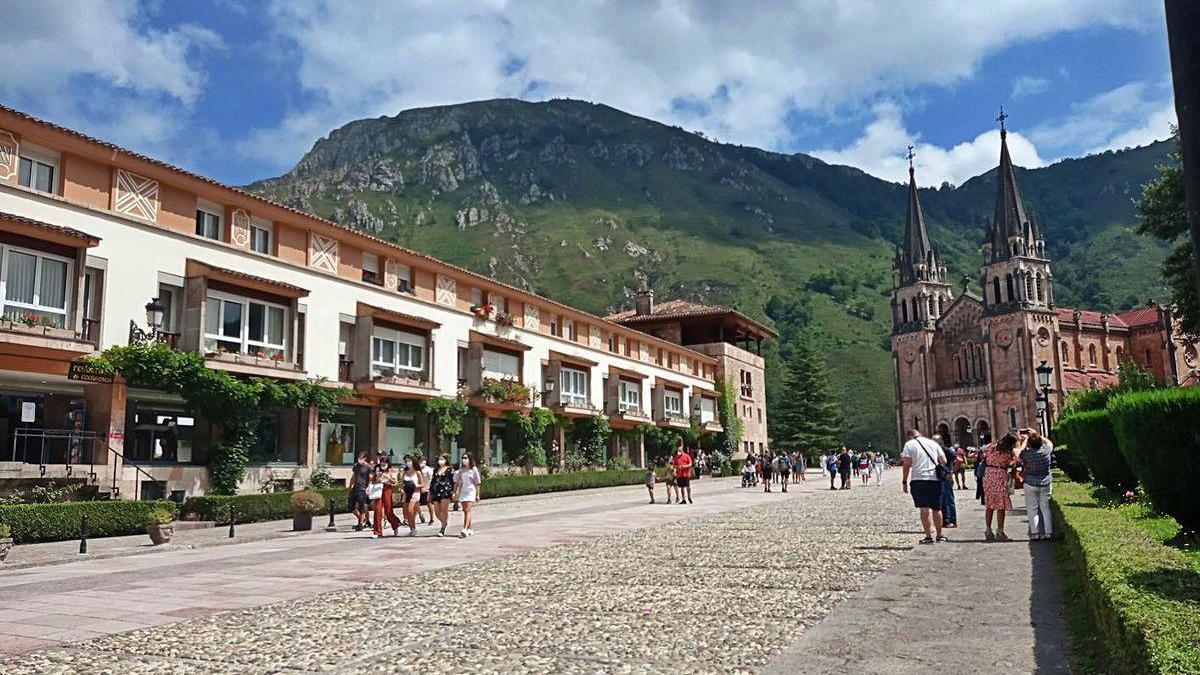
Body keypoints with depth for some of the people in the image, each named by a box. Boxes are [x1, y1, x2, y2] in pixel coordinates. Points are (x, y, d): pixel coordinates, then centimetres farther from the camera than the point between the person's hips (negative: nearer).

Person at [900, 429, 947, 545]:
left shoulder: (909, 444, 2)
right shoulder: (933, 443, 14)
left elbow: (907, 464, -6)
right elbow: (943, 461, 8)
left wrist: (905, 481, -3)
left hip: (918, 480, -4)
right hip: (935, 479, 4)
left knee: (924, 509, -3)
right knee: (936, 509, 13)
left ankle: (929, 537, -5)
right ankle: (939, 536, 21)